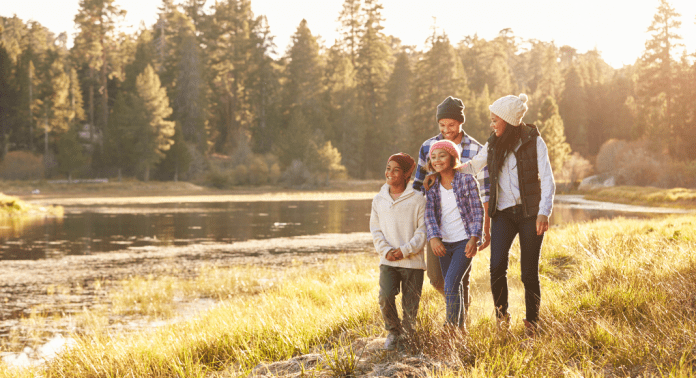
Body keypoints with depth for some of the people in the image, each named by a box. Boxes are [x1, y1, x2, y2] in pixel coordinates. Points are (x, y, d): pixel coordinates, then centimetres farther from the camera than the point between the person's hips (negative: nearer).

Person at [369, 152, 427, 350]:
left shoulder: (417, 199, -2)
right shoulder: (379, 199, 9)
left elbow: (422, 231, -5)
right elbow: (375, 230, 9)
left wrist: (404, 250, -15)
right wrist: (386, 250, -7)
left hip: (412, 261, -2)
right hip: (387, 261, 2)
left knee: (410, 305, 1)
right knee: (385, 297, -16)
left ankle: (406, 336, 26)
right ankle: (393, 332, 9)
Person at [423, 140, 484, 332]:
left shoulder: (467, 180, -6)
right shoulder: (432, 185, 4)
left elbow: (478, 211, -7)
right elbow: (429, 212, -6)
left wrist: (474, 238, -17)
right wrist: (433, 237, -22)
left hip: (464, 241, -5)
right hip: (444, 243, 5)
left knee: (451, 282, -16)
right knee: (453, 287, 12)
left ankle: (451, 327, -12)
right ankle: (461, 326, 26)